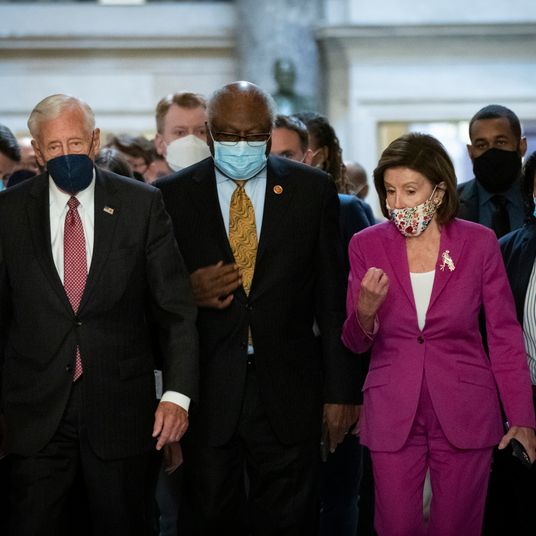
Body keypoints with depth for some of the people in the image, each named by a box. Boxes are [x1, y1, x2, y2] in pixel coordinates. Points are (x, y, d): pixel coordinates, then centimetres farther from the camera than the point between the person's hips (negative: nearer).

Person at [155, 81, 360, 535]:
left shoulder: (313, 190, 4)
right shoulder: (172, 195, 3)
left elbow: (332, 298, 4)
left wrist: (340, 391, 1)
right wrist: (187, 292, -15)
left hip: (287, 391, 0)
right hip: (206, 391, 0)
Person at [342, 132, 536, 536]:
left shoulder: (479, 243, -3)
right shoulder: (368, 245, 0)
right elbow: (355, 343, 3)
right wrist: (365, 312, -20)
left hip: (464, 412, -1)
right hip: (392, 413, 1)